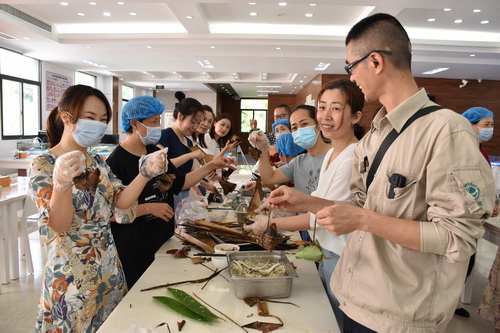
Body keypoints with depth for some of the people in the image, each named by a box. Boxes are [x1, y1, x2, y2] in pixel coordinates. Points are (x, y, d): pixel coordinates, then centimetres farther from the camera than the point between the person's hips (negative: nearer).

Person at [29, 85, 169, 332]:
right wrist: (62, 184, -39)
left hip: (108, 265, 6)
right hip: (71, 271, -6)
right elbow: (58, 226, -21)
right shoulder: (44, 165, -13)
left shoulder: (97, 162, 6)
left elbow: (121, 202, -4)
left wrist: (145, 173, -20)